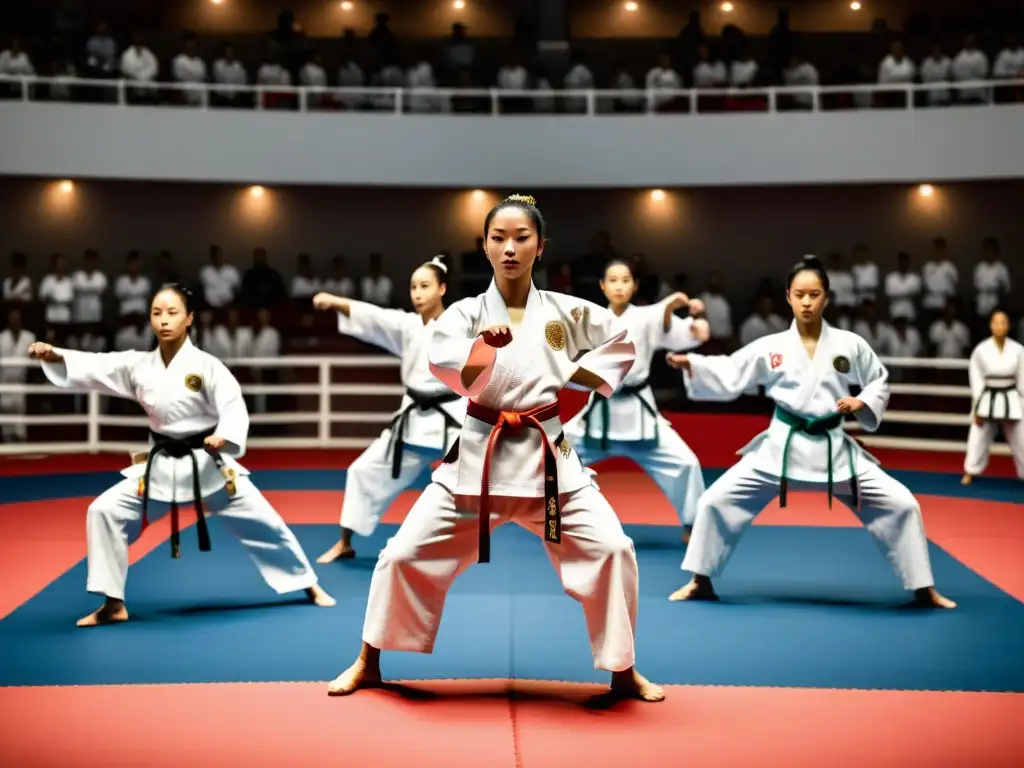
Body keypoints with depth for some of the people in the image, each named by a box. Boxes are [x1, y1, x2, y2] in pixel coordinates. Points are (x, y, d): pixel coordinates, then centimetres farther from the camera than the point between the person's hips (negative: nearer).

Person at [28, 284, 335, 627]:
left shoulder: (206, 365, -14)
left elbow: (233, 406, -18)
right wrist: (53, 355, -24)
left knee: (262, 523, 3)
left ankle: (309, 585, 25)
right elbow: (92, 367, -8)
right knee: (104, 511, -6)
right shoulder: (138, 365, -3)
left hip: (210, 464, -3)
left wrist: (224, 436, -38)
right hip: (161, 467, 3)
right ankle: (113, 604, 6)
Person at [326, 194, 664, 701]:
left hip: (547, 455, 1)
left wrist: (573, 384, 3)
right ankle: (369, 663, 19)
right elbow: (443, 366, -20)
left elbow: (623, 345, 15)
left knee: (610, 549, -11)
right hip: (478, 455, 0)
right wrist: (485, 344, -39)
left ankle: (623, 673, 9)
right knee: (406, 554, -2)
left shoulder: (567, 312, 3)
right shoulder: (466, 312, -1)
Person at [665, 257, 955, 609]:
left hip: (833, 449, 0)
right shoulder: (770, 347, -4)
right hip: (781, 446, 0)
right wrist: (690, 364, -20)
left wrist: (863, 404, -9)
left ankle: (924, 590, 14)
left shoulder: (850, 344, -3)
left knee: (900, 504, -5)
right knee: (716, 500, -7)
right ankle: (701, 582, 13)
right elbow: (729, 376, -5)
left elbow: (880, 381, 11)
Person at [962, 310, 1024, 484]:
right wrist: (977, 408, -4)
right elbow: (976, 380, -4)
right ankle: (970, 473, 19)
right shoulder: (981, 350, -8)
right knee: (978, 438, 4)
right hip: (988, 399, 0)